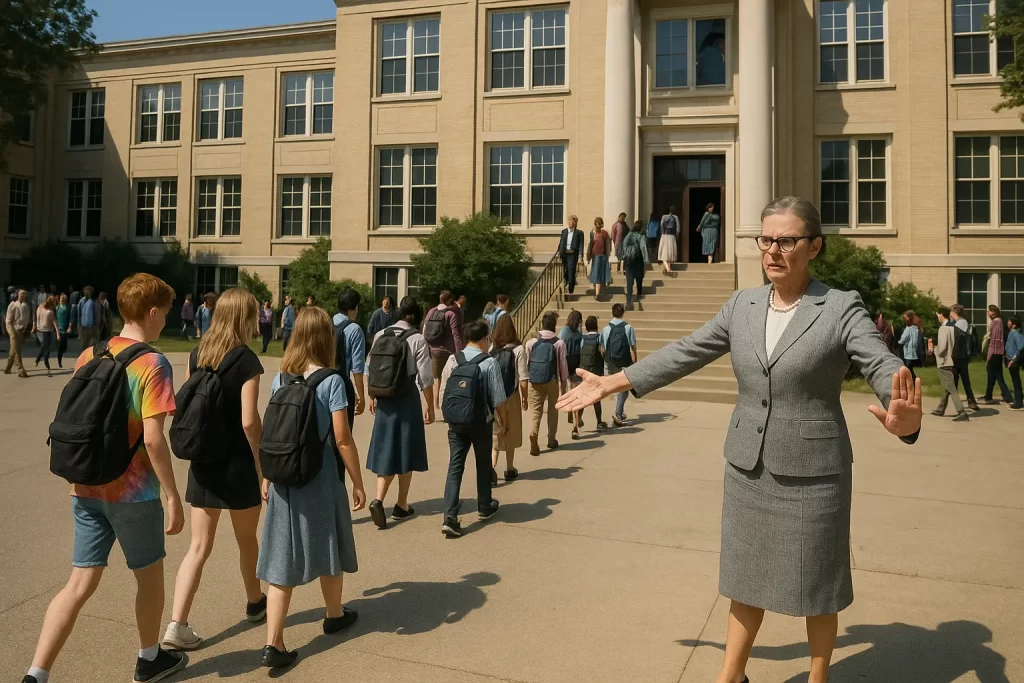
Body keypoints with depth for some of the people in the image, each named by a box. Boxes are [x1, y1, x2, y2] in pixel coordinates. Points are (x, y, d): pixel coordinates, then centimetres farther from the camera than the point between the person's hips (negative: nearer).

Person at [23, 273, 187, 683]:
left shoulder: (88, 355, 5)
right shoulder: (152, 364, -17)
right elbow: (152, 438, -22)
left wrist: (77, 480, 21)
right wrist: (172, 496, -15)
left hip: (87, 488, 6)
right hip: (132, 491, -6)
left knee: (81, 584, 11)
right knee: (150, 575, 15)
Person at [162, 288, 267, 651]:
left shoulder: (197, 354, 3)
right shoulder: (246, 359, -16)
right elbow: (249, 421, -19)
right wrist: (263, 465, -11)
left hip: (203, 462, 5)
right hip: (238, 463, -5)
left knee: (199, 546, 9)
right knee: (247, 539, 16)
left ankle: (176, 625, 2)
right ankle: (255, 603, 37)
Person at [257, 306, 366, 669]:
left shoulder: (280, 379, 0)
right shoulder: (331, 381, -14)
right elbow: (342, 438, -14)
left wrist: (267, 477, 15)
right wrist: (358, 482, -5)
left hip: (284, 479, 4)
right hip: (320, 480, -4)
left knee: (282, 560, 6)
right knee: (327, 549, 18)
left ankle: (273, 644, 4)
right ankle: (334, 615, 39)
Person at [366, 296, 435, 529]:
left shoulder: (380, 335, 2)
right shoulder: (418, 340, -10)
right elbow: (425, 378, -11)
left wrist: (373, 397, 20)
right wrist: (430, 406, -1)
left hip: (384, 398, 4)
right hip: (407, 398, -3)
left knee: (386, 449, 10)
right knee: (405, 450, 10)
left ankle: (378, 499, -8)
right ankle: (401, 505, 20)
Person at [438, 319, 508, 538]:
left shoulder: (452, 360, -1)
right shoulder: (490, 363, -12)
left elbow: (443, 393, 4)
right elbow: (498, 398, -10)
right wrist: (504, 420, 6)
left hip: (455, 421, 3)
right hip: (481, 422, -2)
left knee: (455, 466, 3)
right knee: (483, 465, 17)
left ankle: (450, 516, -9)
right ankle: (485, 507, 35)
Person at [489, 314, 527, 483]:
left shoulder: (491, 348, -4)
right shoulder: (518, 349, -10)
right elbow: (523, 378, -10)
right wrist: (524, 396, 3)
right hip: (511, 395, -2)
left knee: (495, 432, 11)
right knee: (510, 433, 14)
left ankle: (492, 466, -8)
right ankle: (510, 470, 25)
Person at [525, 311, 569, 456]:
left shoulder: (531, 342, 1)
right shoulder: (559, 343, -4)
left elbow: (526, 363, 5)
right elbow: (563, 364, -2)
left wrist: (526, 379, 15)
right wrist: (564, 382, 7)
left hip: (535, 381, 1)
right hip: (552, 381, 0)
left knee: (535, 410, 0)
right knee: (553, 410, 17)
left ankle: (533, 435, -24)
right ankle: (551, 439, 26)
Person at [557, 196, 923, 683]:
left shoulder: (842, 308, -11)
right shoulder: (740, 306, 2)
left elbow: (885, 367, -23)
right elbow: (684, 354, 5)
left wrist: (906, 419, -46)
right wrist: (610, 383, 4)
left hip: (811, 472, -4)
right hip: (748, 466, 4)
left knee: (815, 583, 12)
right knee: (748, 575, 17)